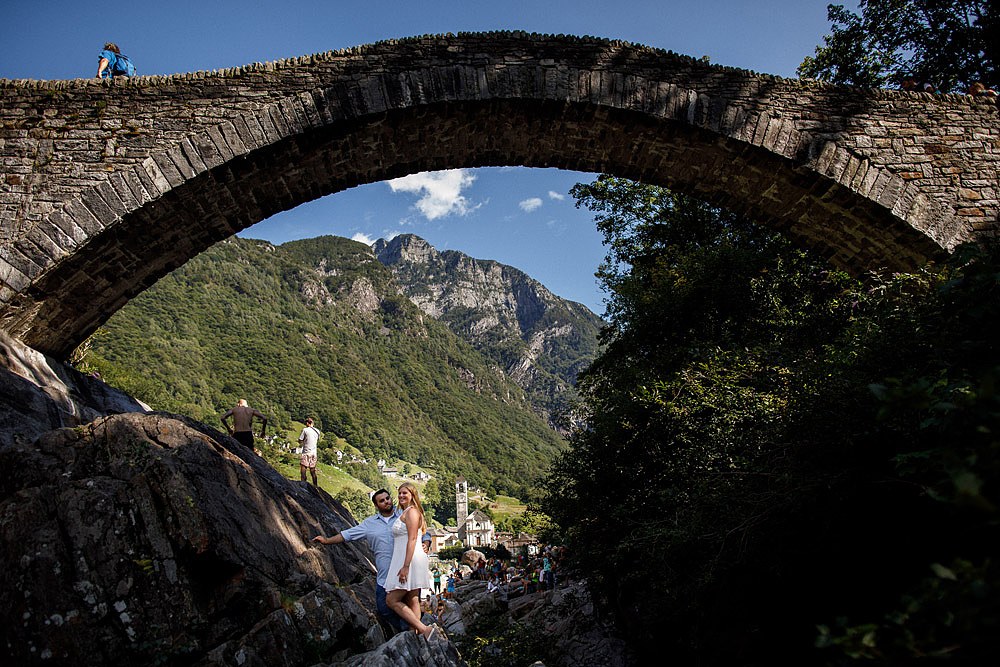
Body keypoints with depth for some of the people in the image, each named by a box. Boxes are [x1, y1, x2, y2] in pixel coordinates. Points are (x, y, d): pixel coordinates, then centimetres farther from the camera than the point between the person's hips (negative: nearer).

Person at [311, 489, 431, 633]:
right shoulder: (369, 523, 11)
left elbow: (425, 535, 6)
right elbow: (347, 535, 16)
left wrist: (425, 545, -13)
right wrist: (327, 540, 11)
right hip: (384, 577, 3)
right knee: (383, 609, 9)